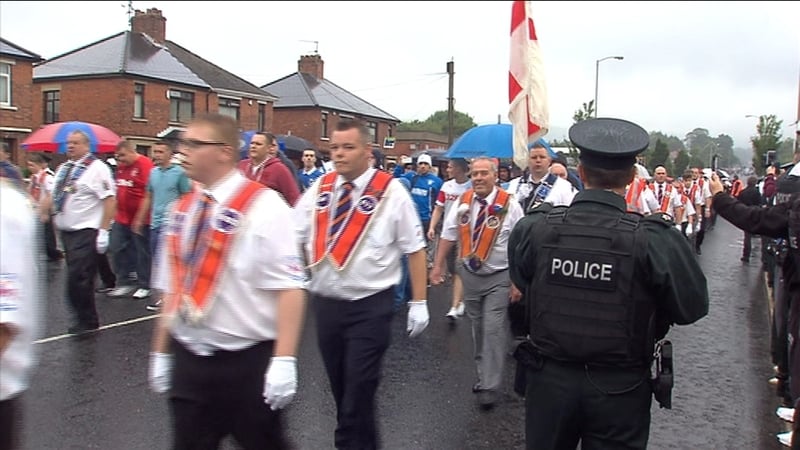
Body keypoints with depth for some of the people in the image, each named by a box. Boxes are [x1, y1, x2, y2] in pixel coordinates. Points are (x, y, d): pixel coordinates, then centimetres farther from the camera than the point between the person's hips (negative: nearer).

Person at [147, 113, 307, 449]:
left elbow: (289, 287, -19)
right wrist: (161, 353, 14)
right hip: (187, 361, 6)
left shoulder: (263, 206, -14)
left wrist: (284, 361, -24)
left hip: (248, 364, -5)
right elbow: (171, 288, 13)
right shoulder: (181, 210, 7)